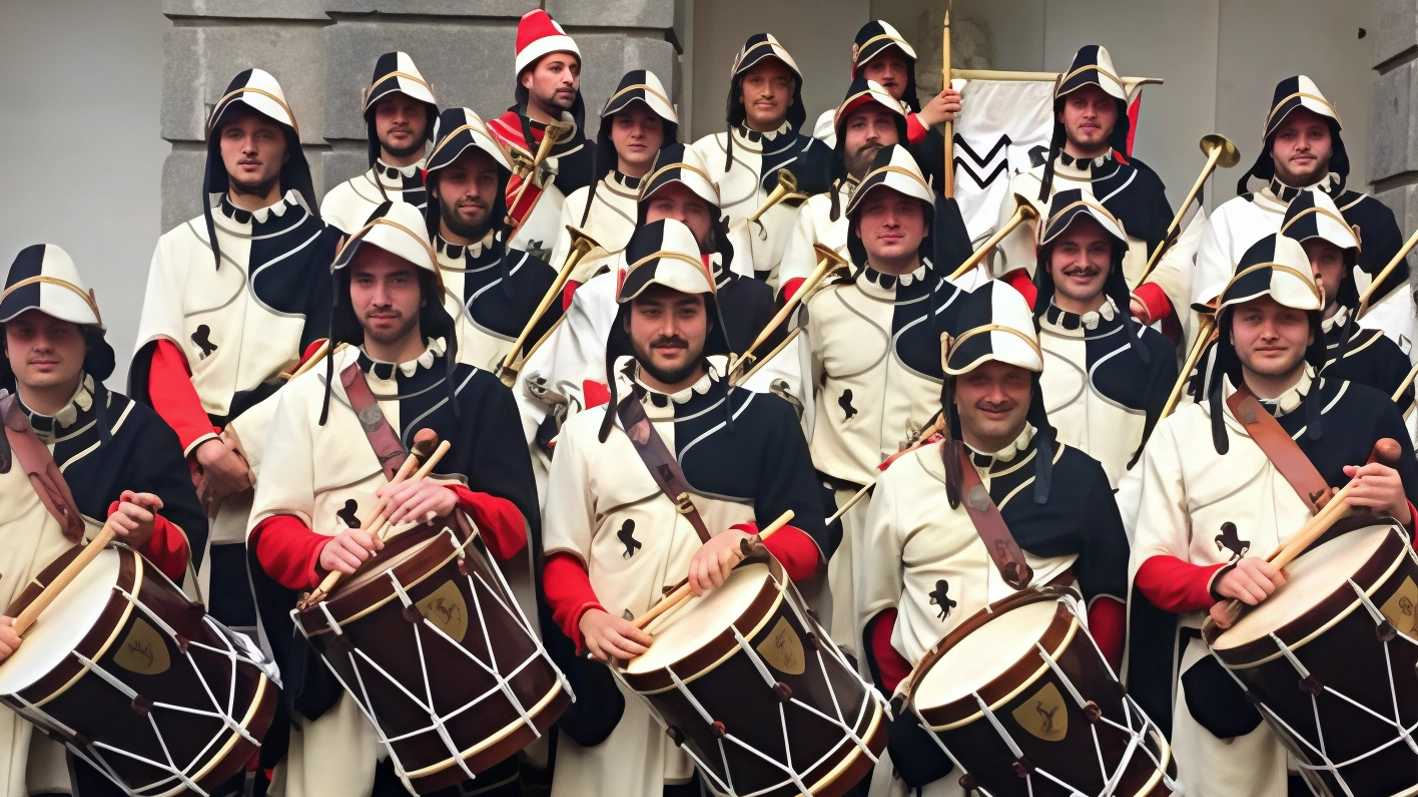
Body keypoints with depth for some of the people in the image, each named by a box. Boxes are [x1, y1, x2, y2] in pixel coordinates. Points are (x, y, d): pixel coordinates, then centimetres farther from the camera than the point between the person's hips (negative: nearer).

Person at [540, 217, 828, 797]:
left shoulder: (765, 422, 6)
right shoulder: (587, 433, 8)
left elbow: (808, 544, 2)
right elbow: (562, 558, 7)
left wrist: (744, 541, -18)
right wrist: (587, 618, -13)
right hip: (618, 689, 1)